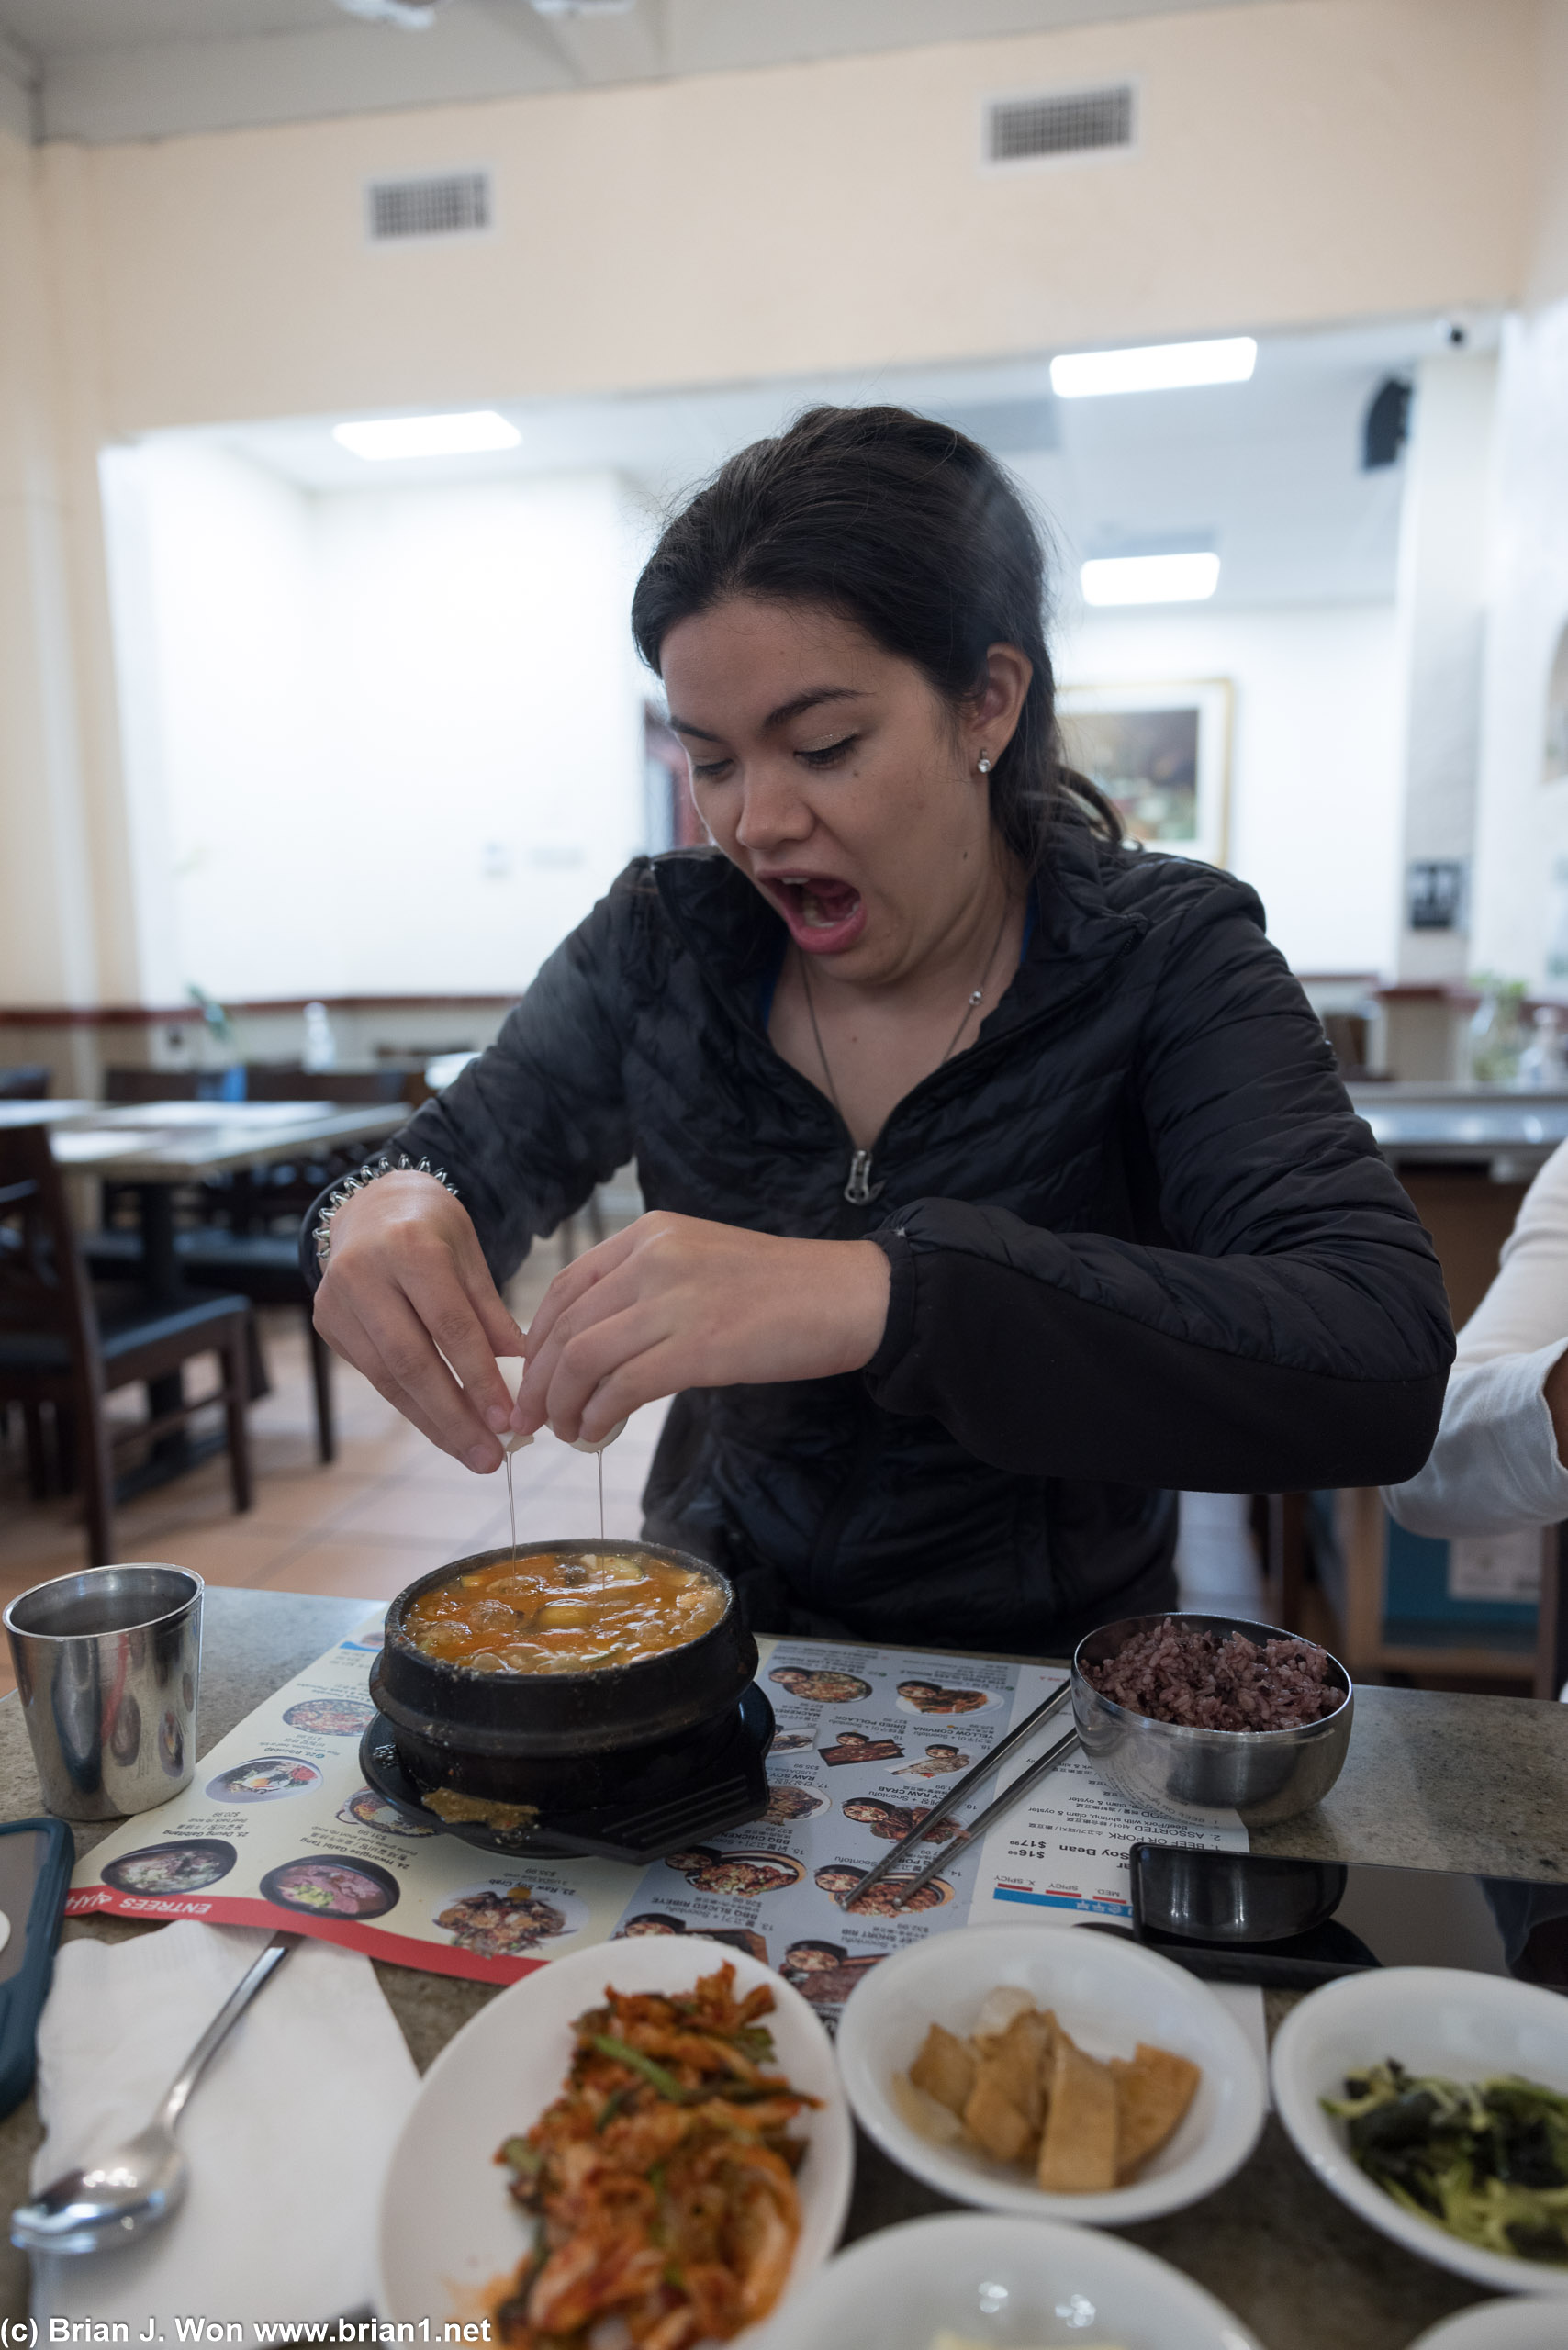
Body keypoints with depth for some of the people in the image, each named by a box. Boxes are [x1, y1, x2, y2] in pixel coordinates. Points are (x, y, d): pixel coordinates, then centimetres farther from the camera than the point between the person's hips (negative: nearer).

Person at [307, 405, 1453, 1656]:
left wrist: (885, 1294, -41)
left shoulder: (1166, 958, -15)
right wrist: (392, 1215, -25)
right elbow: (461, 1164, -1)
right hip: (718, 1629, 3)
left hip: (1043, 1668, -3)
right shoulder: (666, 937, -6)